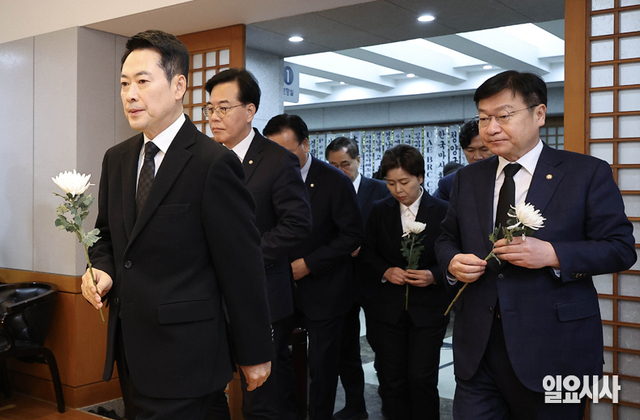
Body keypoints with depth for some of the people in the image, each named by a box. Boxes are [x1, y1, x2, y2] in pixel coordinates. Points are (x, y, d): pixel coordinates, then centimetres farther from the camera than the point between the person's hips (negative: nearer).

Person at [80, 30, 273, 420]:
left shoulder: (214, 163, -15)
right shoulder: (116, 159, 8)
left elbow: (243, 267, -13)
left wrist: (255, 355, -8)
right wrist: (102, 270, -2)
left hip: (182, 352, -7)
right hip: (129, 345, 7)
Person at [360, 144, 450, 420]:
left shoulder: (442, 211, -3)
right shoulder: (380, 211, 5)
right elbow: (368, 253, 10)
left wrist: (433, 276, -17)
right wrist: (386, 272, -8)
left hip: (428, 308, -2)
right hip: (387, 308, 3)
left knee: (422, 378, -4)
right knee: (391, 379, 7)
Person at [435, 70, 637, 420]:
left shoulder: (588, 173, -2)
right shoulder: (468, 178, 11)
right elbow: (447, 237, 17)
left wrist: (552, 254, -20)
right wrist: (453, 263, -6)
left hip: (551, 350, -3)